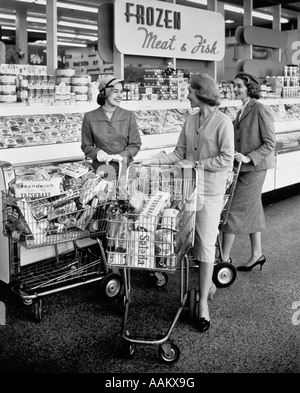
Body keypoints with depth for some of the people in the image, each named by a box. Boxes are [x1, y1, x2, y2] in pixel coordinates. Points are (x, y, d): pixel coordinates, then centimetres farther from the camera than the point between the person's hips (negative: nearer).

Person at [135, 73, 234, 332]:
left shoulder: (223, 122, -10)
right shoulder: (191, 120, 8)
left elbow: (226, 160, -15)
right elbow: (179, 153, 9)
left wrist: (196, 163, -14)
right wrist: (152, 161, 0)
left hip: (210, 192, -6)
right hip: (188, 188, 6)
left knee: (206, 244, 0)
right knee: (193, 240, 12)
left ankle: (203, 300, 9)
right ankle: (207, 283, 34)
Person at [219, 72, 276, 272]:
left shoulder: (260, 110, -13)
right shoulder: (242, 111, 12)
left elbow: (269, 143, -14)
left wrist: (249, 157, -22)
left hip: (254, 168, -8)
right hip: (243, 168, 8)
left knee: (234, 210, -6)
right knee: (252, 210, 15)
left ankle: (224, 258, 4)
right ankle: (257, 254, 26)